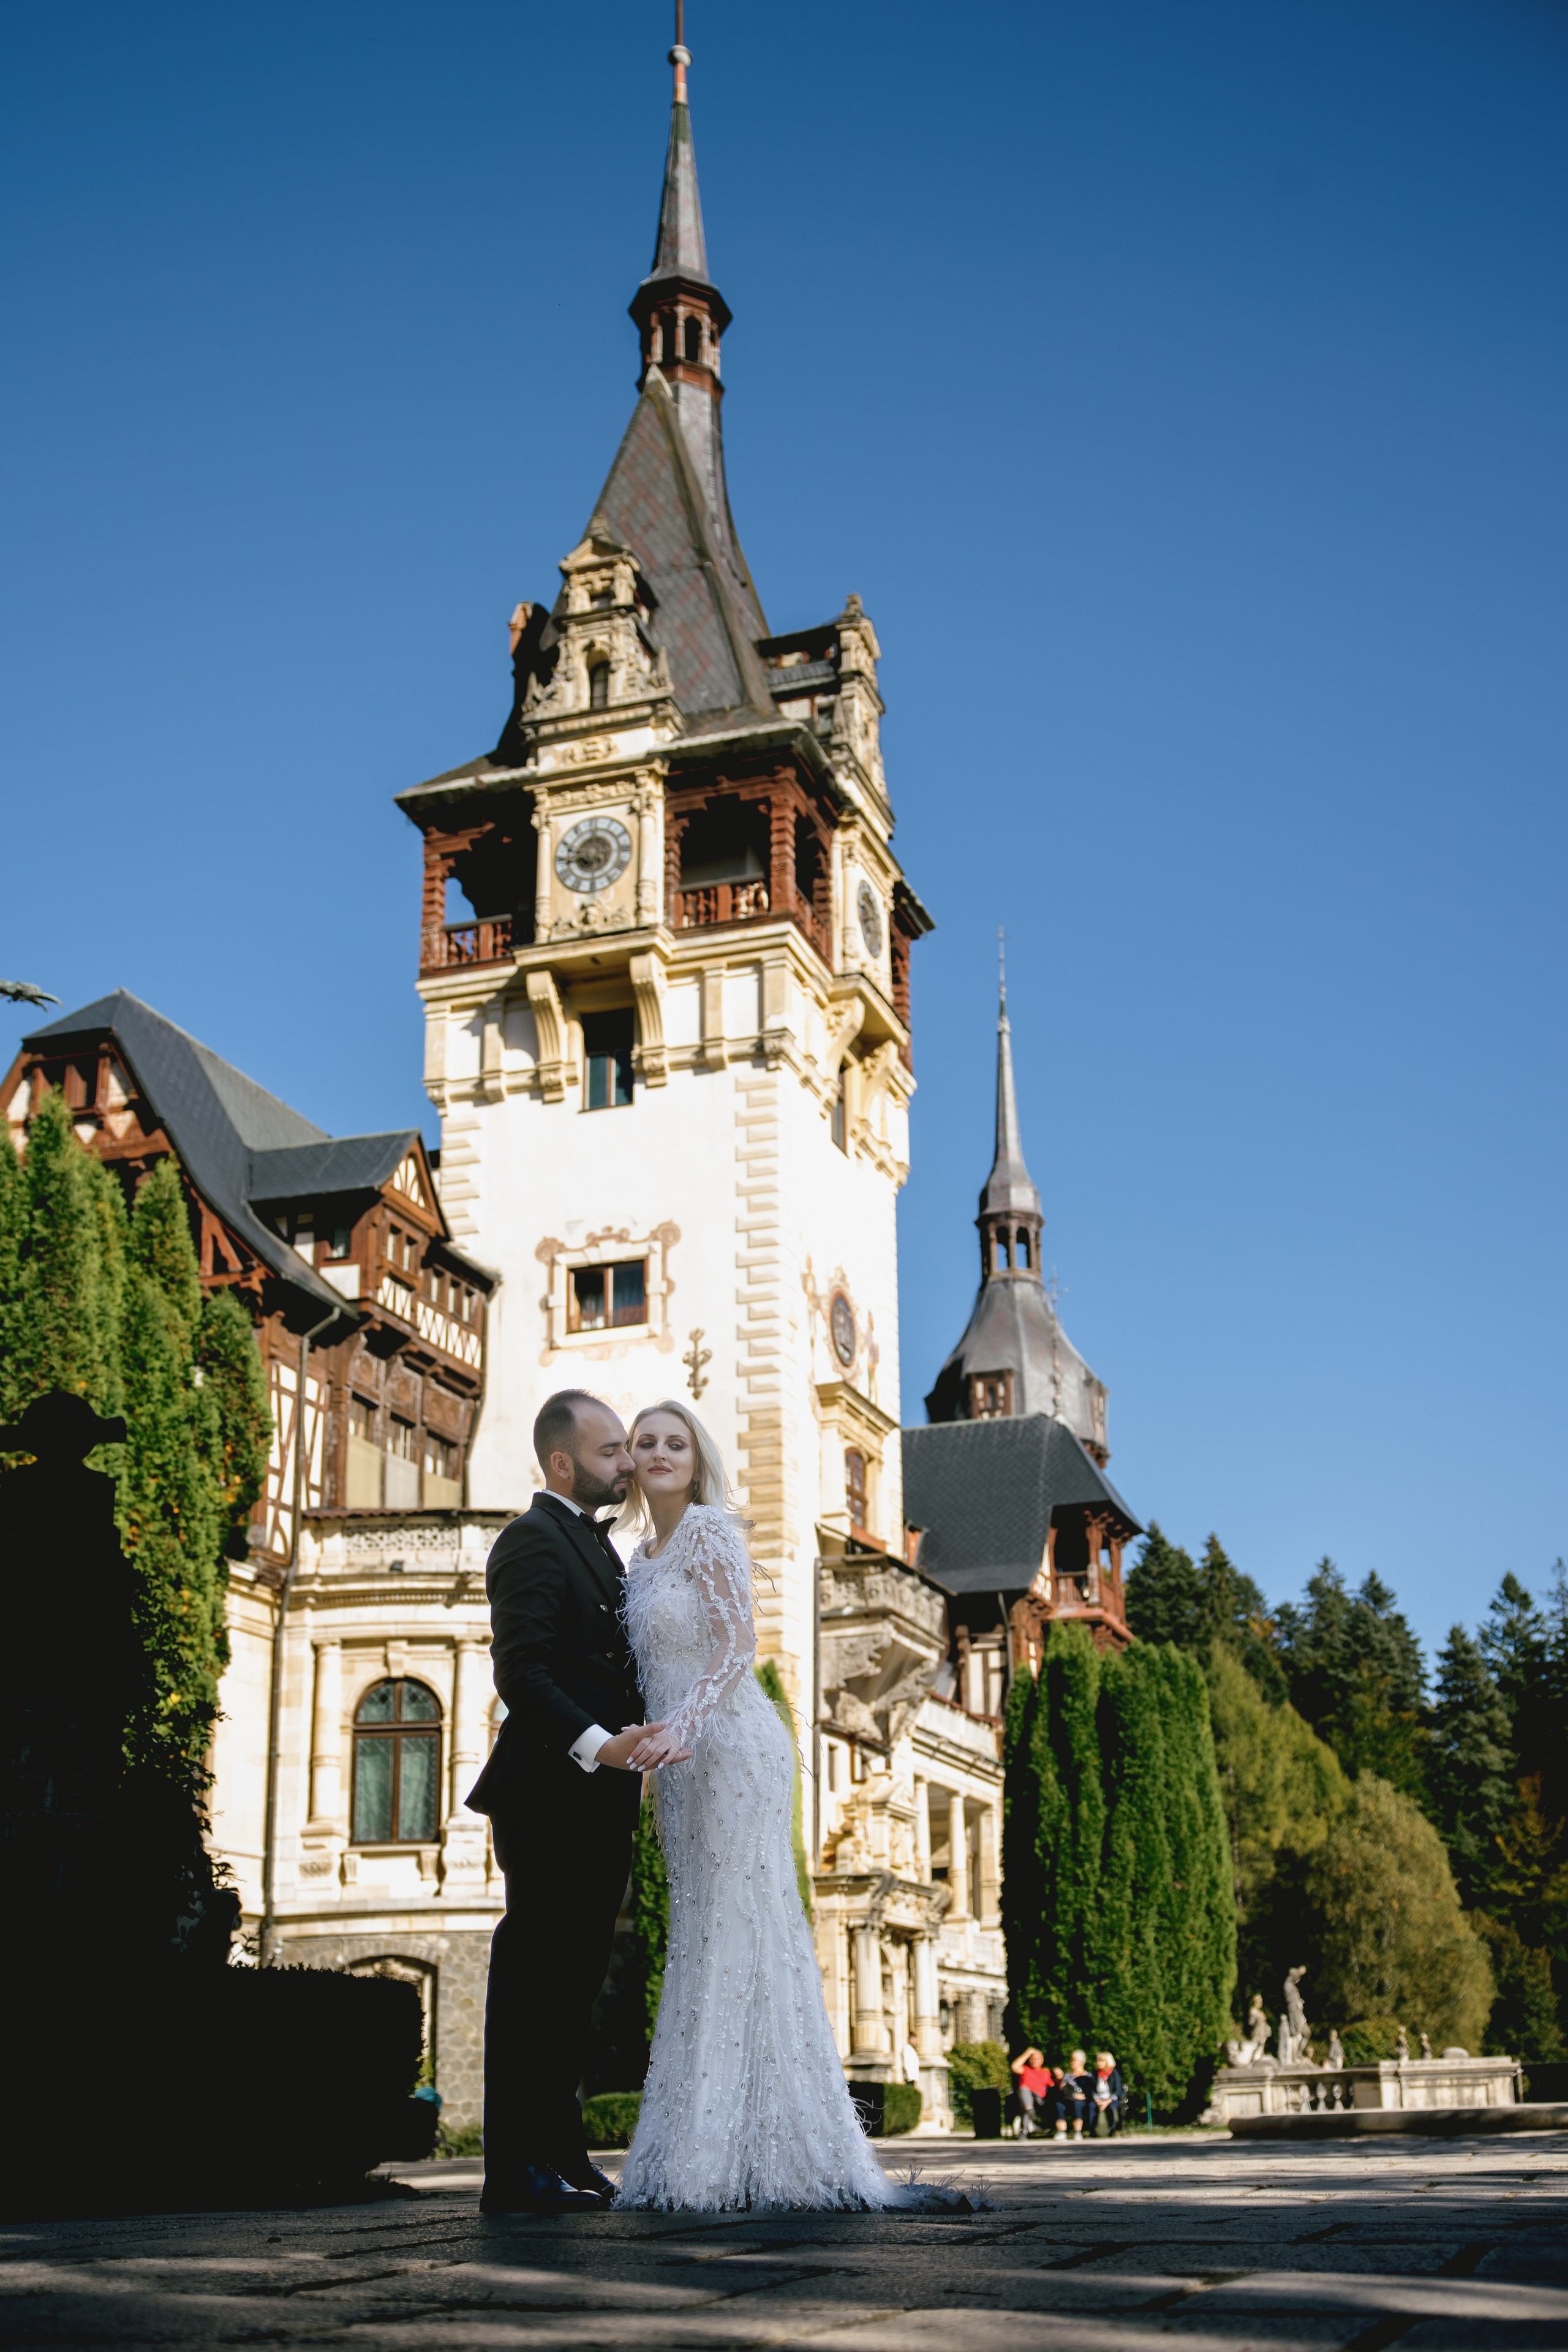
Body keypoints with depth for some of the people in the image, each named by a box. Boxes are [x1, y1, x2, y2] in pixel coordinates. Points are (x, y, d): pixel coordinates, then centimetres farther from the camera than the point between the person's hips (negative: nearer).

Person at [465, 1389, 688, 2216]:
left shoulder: (595, 1543, 21)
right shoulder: (534, 1542, -11)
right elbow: (521, 1672, -22)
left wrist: (638, 1741, 13)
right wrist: (597, 1744, -31)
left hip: (595, 1805, 10)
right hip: (550, 1798, -10)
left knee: (571, 1983, 14)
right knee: (533, 1979, -5)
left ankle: (562, 2160, 22)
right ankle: (516, 2171, 0)